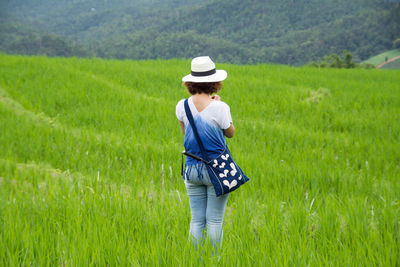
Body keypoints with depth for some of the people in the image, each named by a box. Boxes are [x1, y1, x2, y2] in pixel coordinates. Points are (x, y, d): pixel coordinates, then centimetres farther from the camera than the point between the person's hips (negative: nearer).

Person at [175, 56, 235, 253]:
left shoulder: (182, 106, -3)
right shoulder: (220, 108, -15)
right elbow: (230, 133, 2)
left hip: (192, 168, 4)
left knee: (196, 220, 9)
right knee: (214, 220, 3)